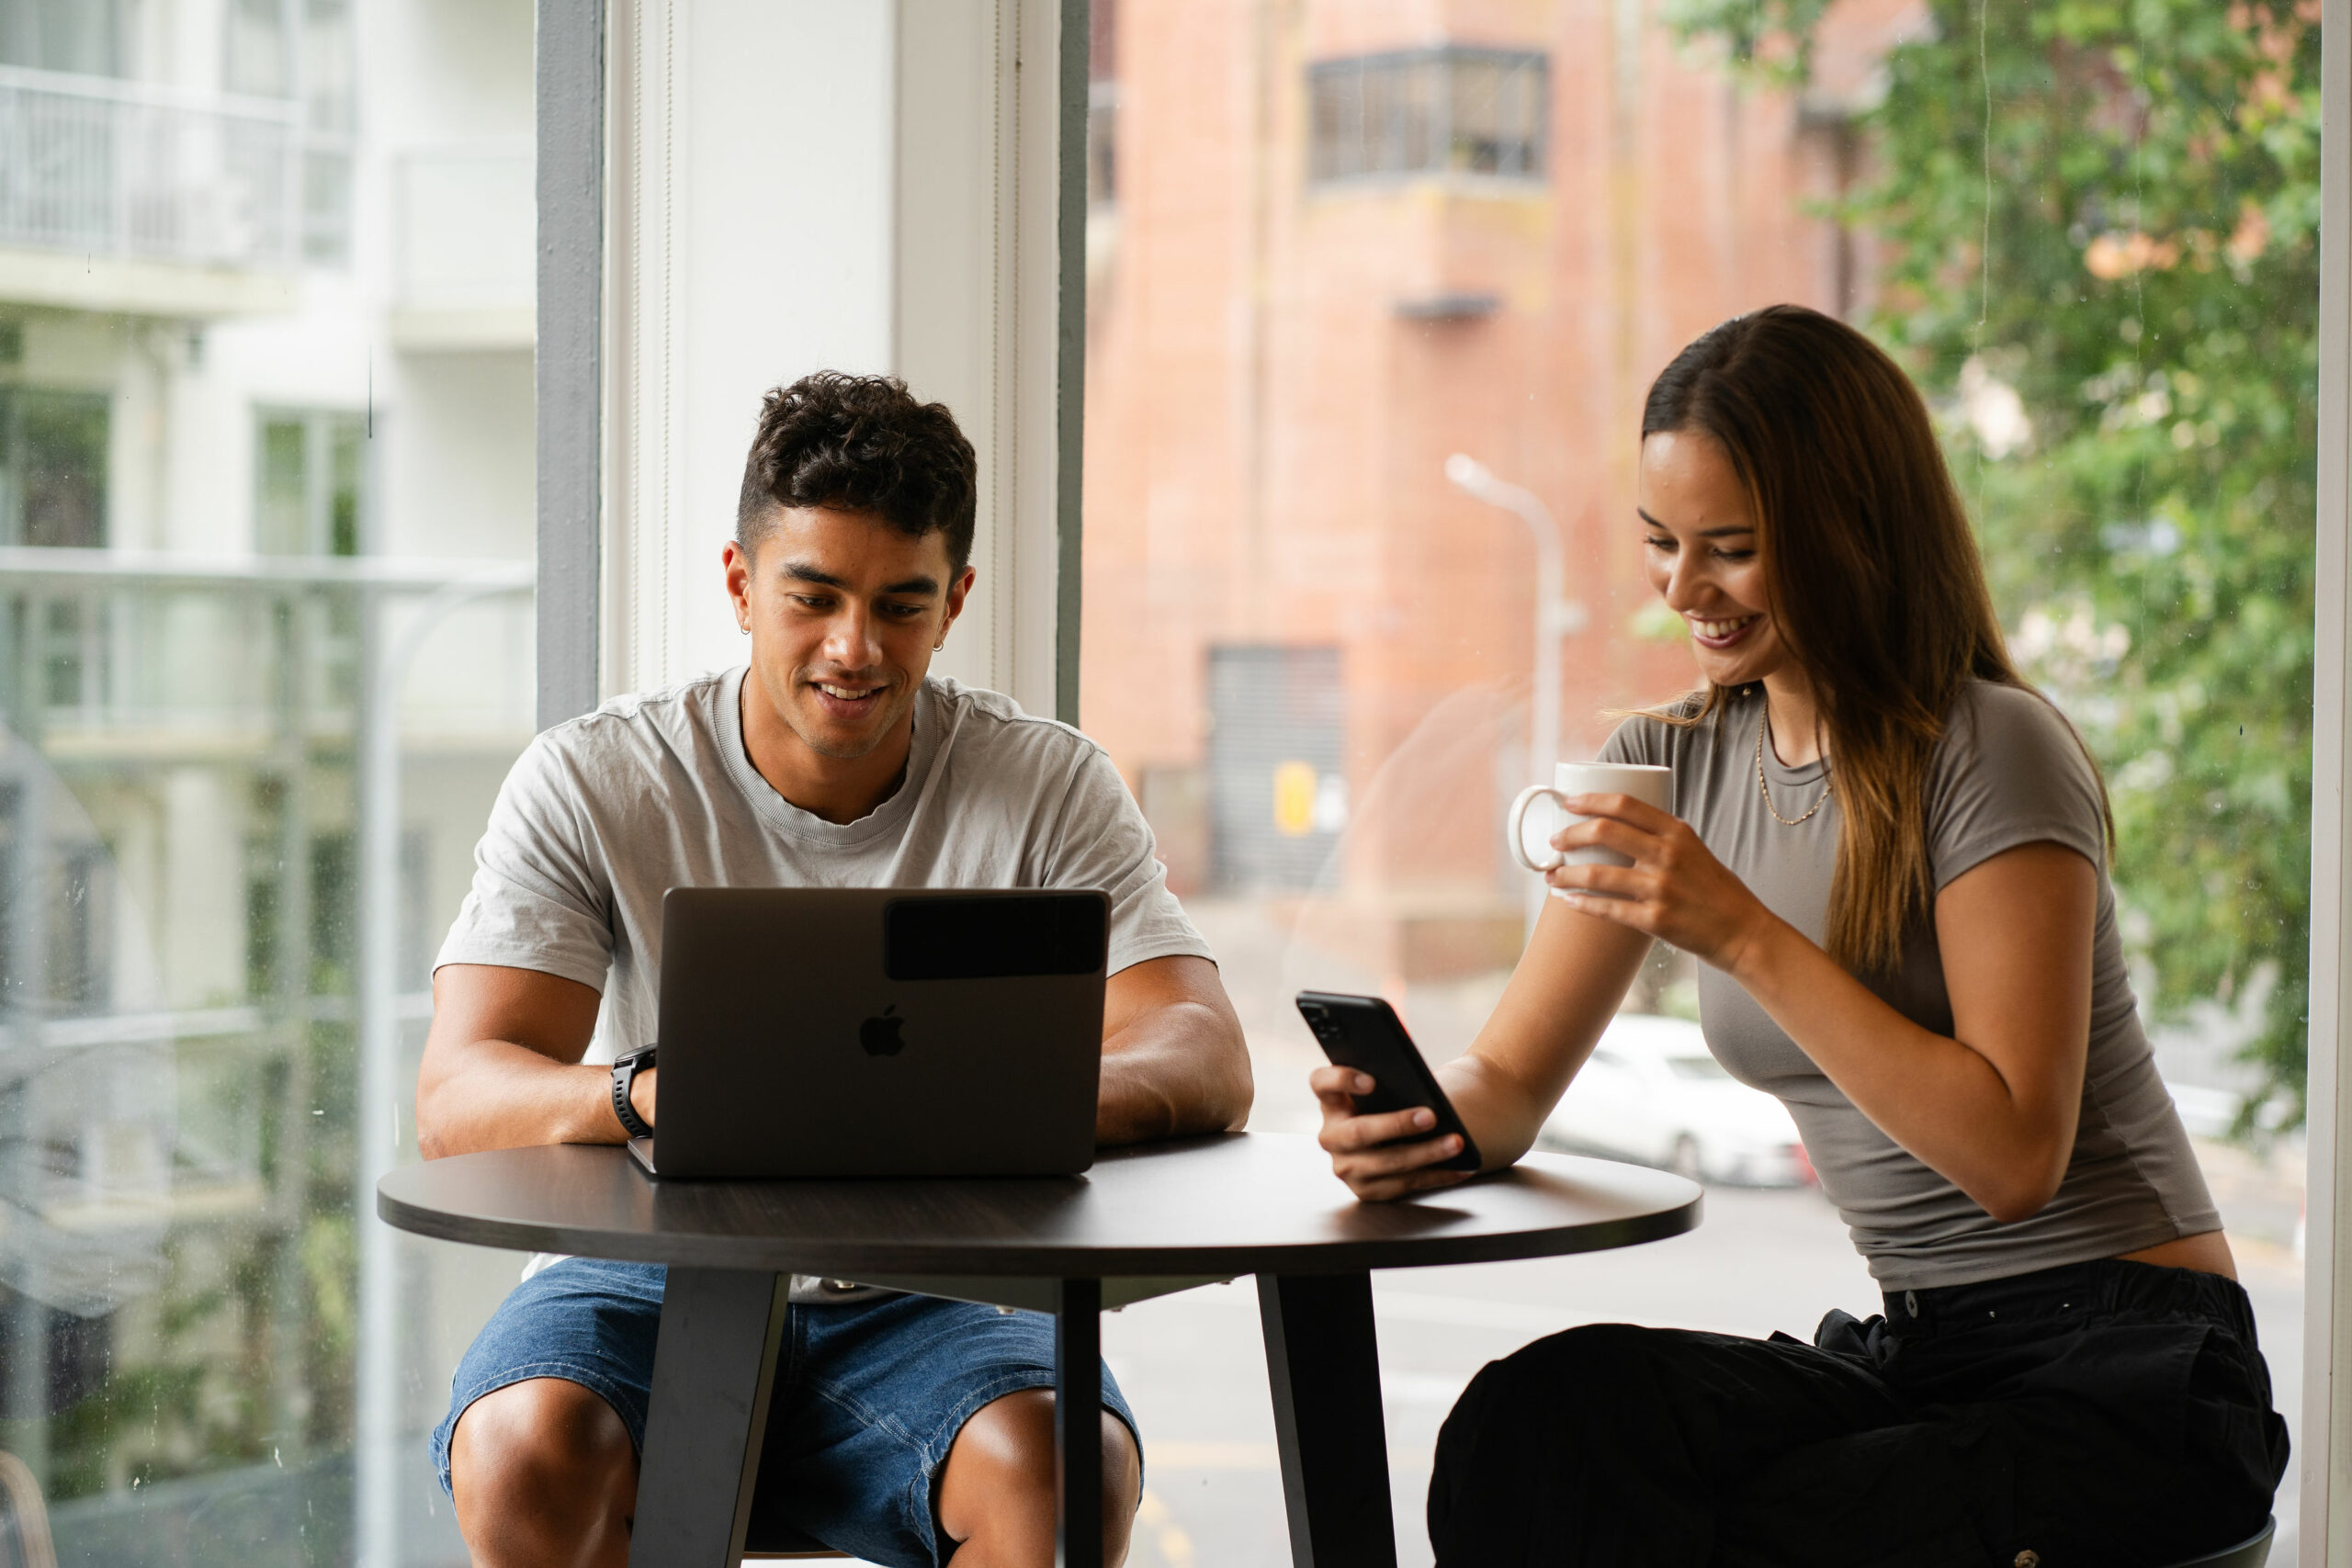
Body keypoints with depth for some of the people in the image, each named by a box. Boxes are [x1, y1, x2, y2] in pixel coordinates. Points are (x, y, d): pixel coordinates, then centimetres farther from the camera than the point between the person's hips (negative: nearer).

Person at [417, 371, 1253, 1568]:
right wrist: (649, 1094, -37)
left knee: (1065, 1464, -31)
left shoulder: (1044, 785, -1)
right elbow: (456, 1098, -13)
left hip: (920, 1301, 1)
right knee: (526, 1453, -33)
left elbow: (1207, 1064, -10)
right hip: (657, 1279, 0)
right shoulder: (588, 784, -4)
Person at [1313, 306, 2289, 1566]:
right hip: (1904, 1352, 5)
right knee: (1537, 1417, -25)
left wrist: (1746, 938, -25)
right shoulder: (1669, 764, 7)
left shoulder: (1993, 758, -14)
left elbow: (2014, 1156, -20)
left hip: (2125, 1369, -5)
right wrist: (1412, 1125, -18)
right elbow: (1505, 1085, 6)